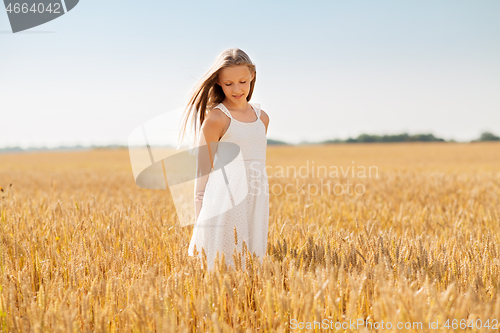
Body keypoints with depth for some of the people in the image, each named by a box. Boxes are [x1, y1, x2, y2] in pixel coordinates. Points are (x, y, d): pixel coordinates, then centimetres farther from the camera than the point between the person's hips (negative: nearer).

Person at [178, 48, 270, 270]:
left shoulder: (262, 118, 12)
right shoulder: (216, 118, -6)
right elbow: (202, 171, -4)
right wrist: (200, 222, -6)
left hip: (255, 205, 6)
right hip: (224, 203, -6)